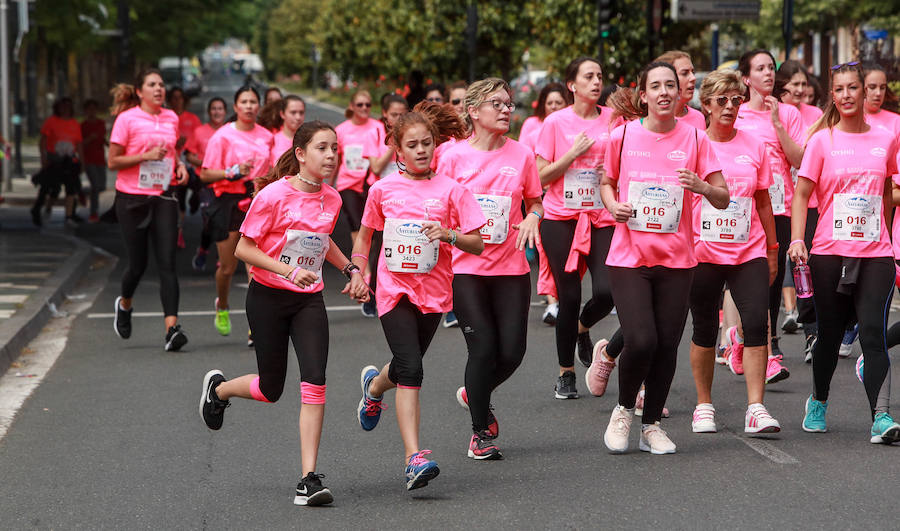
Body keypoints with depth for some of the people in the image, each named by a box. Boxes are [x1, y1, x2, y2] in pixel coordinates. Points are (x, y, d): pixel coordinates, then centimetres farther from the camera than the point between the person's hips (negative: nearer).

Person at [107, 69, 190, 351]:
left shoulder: (171, 118, 10)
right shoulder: (127, 119, -5)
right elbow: (113, 161, -7)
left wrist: (180, 166, 6)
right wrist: (147, 155, -17)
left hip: (163, 197, 3)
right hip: (132, 198, -3)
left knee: (167, 263, -9)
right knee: (138, 263, 5)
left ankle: (171, 327, -16)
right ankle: (124, 304, 38)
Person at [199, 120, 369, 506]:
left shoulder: (331, 199, 2)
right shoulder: (274, 195, -15)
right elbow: (244, 249, -13)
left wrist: (351, 270, 11)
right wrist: (288, 270, -25)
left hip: (310, 300, 4)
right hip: (268, 297, -4)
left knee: (314, 384, -13)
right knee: (271, 389, 6)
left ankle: (309, 479, -11)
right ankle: (218, 388, 41)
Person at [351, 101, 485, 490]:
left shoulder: (450, 190, -2)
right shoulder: (383, 189, 1)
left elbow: (477, 246, -2)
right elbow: (365, 235, 18)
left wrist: (449, 234, -20)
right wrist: (358, 271, 6)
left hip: (433, 292, 2)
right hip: (394, 289, -2)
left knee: (405, 367, 16)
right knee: (411, 370, -18)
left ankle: (374, 386, 54)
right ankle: (414, 458, -22)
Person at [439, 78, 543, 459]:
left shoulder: (521, 155, 5)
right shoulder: (454, 157, -2)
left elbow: (535, 202, 16)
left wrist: (531, 218, -6)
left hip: (511, 268, 3)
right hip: (466, 268, -3)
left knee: (512, 352, -3)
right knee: (483, 348, -10)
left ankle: (473, 395, 30)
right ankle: (480, 432, 7)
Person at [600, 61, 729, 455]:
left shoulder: (694, 138, 1)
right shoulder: (622, 136, -1)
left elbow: (723, 199, 2)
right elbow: (607, 182, 15)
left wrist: (702, 187, -20)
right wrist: (613, 205, -7)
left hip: (676, 259, 2)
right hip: (629, 256, -2)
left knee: (667, 346, 2)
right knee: (641, 341, -16)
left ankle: (652, 425, 21)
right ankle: (624, 409, 12)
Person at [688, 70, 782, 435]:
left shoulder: (753, 146, 7)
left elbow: (763, 201, 14)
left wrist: (772, 248, 14)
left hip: (749, 251, 1)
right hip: (703, 252, -1)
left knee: (756, 323, -13)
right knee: (705, 330, 5)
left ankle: (756, 409, -12)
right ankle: (704, 405, 20)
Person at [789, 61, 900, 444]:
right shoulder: (822, 140, 1)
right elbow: (801, 193, -2)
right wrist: (797, 239, -14)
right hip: (829, 254, -1)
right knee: (829, 335, 8)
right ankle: (818, 402, 32)